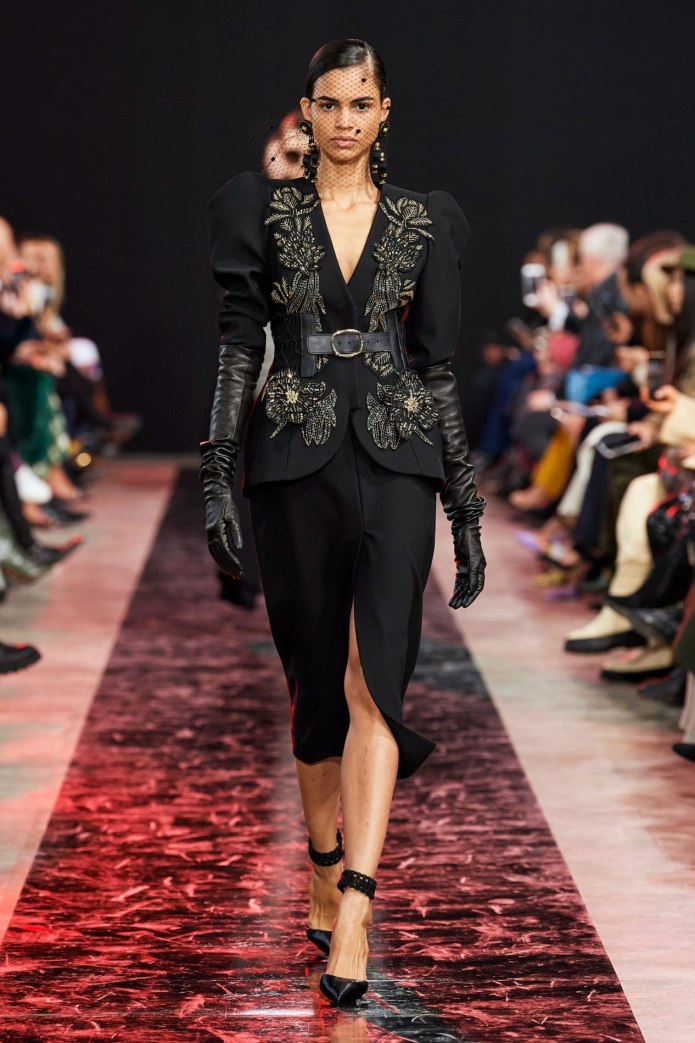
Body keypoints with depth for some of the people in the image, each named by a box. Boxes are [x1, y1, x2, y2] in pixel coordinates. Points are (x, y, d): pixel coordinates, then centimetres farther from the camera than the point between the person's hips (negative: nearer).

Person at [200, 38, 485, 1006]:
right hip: (294, 461, 1)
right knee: (315, 676, 8)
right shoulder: (263, 209, 6)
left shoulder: (424, 222, 8)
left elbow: (438, 366, 9)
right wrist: (217, 477, -8)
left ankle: (353, 909, -21)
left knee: (373, 673, -15)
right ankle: (326, 872, 27)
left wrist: (467, 507, 6)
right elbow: (237, 345, 1)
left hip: (394, 460, 0)